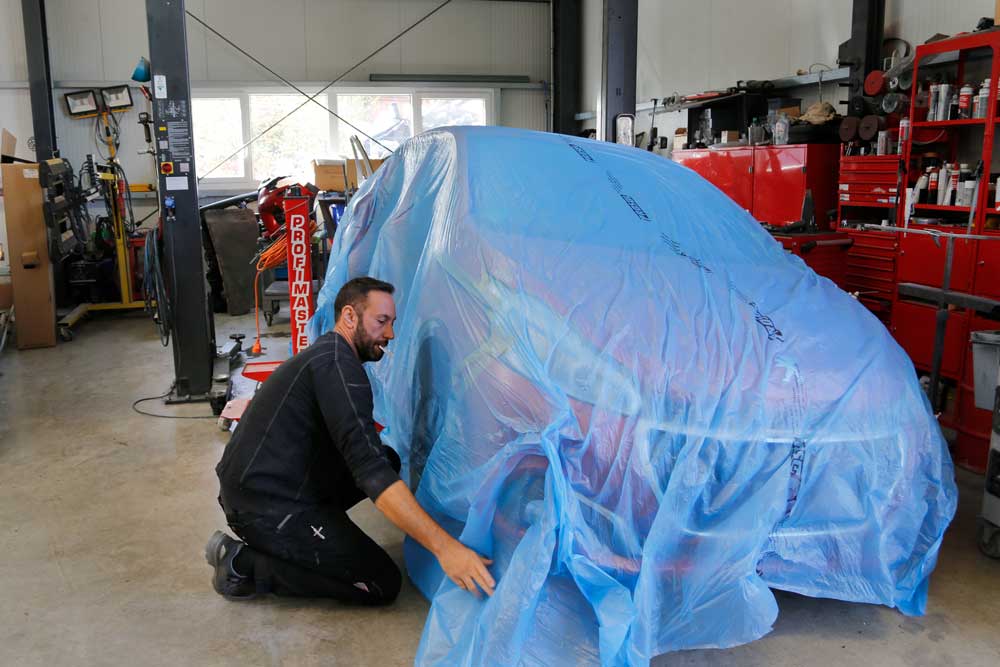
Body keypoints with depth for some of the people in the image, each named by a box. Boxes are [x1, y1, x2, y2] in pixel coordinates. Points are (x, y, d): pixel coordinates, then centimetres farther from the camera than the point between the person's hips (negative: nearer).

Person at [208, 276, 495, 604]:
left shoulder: (324, 352, 13)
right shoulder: (338, 365, -20)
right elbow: (370, 471, -31)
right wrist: (443, 546, -35)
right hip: (265, 508, -10)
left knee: (387, 458, 10)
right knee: (383, 583, -7)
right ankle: (244, 564, -5)